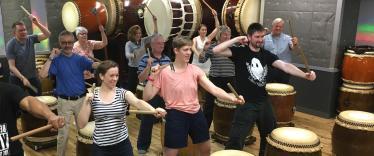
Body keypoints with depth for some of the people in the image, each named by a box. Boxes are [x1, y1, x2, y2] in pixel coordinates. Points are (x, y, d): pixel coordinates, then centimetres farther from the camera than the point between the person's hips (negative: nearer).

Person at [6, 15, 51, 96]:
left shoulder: (31, 39, -4)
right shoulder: (10, 45, -15)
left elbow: (47, 34, -12)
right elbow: (12, 66, -17)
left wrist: (37, 23, -24)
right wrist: (23, 78, -28)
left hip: (33, 77, 3)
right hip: (17, 79, -3)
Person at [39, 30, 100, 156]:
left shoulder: (80, 59, 2)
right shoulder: (56, 60, -3)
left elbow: (97, 66, -13)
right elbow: (42, 74, -18)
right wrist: (51, 57, -18)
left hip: (81, 100, 2)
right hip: (64, 101, -2)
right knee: (63, 133, 7)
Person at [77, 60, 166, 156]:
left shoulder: (123, 93, -6)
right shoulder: (92, 96, -4)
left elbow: (138, 102, -27)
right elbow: (81, 125, -6)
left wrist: (154, 110, -46)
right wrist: (86, 102, -18)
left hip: (122, 144, 0)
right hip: (100, 147, 0)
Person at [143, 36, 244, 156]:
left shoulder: (195, 70, -1)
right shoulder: (164, 72, -11)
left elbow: (213, 88, -10)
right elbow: (147, 97, -11)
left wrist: (232, 98, -24)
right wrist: (152, 77, -22)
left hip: (196, 113, 5)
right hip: (176, 115, -4)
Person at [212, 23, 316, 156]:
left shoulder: (267, 55, 6)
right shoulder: (240, 52, -8)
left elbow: (285, 66, -7)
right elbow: (216, 50, -21)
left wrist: (305, 75, -22)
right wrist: (236, 39, -19)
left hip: (263, 102, 6)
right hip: (245, 103, -6)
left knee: (269, 137, 23)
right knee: (235, 140, -7)